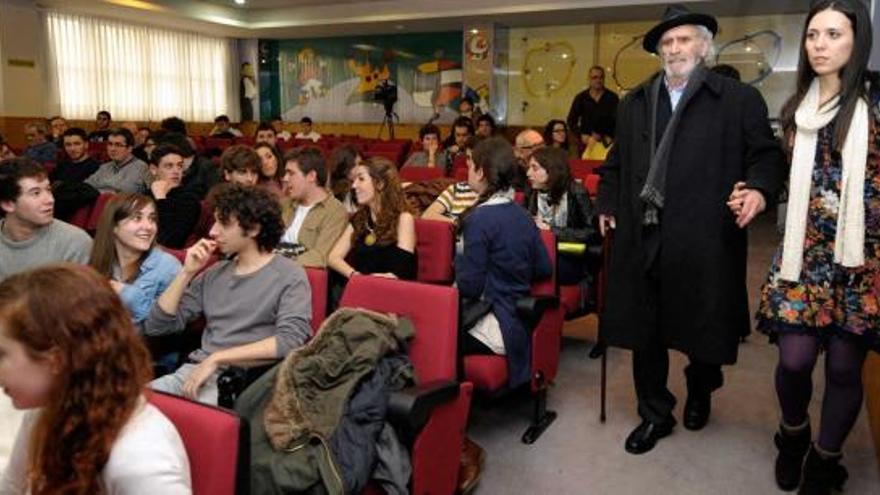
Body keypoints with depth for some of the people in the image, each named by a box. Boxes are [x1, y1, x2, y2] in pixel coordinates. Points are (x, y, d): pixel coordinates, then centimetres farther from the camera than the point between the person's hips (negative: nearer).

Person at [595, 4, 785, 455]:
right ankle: (655, 414, 26)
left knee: (703, 327, 11)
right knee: (643, 330, 8)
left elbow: (766, 154, 1)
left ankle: (700, 391, 43)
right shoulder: (634, 103, 15)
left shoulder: (740, 99, 3)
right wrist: (607, 204, 12)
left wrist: (759, 186, -18)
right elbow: (616, 162, 20)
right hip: (643, 239, 3)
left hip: (705, 242, -3)